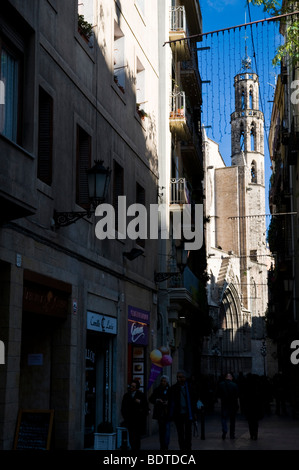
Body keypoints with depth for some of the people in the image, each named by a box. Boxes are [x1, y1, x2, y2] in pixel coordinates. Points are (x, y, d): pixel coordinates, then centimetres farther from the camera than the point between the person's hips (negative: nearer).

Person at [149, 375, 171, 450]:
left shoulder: (170, 390, 3)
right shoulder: (157, 390, 8)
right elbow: (151, 399, 7)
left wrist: (168, 402, -13)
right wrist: (157, 400, -11)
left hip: (167, 413, -2)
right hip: (159, 413, 2)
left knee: (167, 428, -10)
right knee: (161, 429, 7)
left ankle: (165, 446, -10)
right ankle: (162, 446, 15)